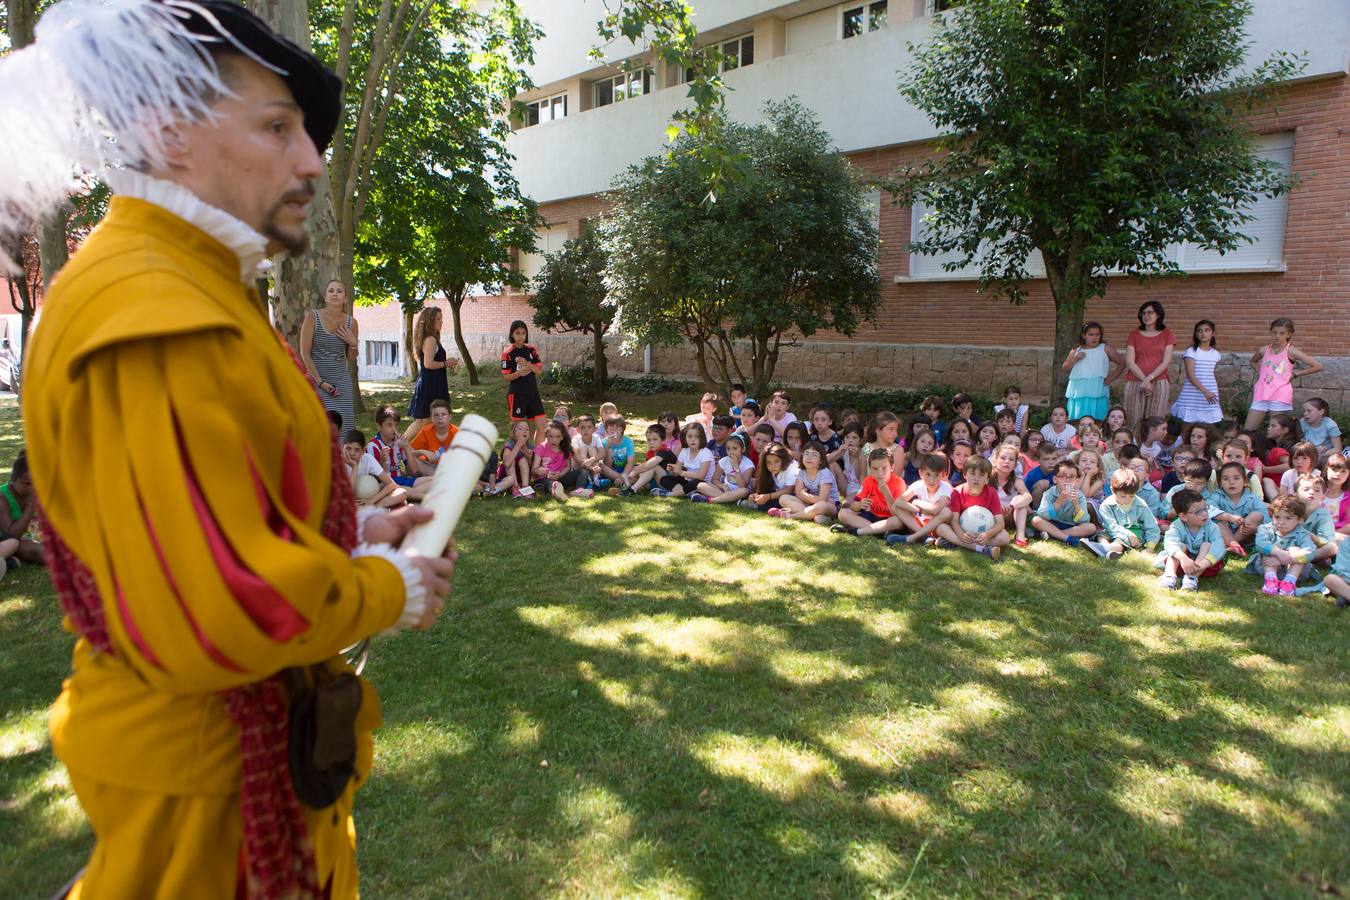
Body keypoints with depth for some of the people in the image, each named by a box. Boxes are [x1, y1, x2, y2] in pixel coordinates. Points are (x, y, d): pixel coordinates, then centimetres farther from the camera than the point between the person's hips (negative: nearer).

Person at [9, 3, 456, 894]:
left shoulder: (192, 289, 8)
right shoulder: (152, 316, -27)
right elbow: (216, 614, -33)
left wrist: (349, 536, 6)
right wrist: (389, 591, -17)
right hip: (204, 770, -10)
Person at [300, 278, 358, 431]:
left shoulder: (351, 322, 6)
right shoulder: (313, 317, -3)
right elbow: (305, 353, -5)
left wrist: (353, 343, -5)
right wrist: (321, 382, -11)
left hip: (342, 380, 3)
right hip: (317, 380, -3)